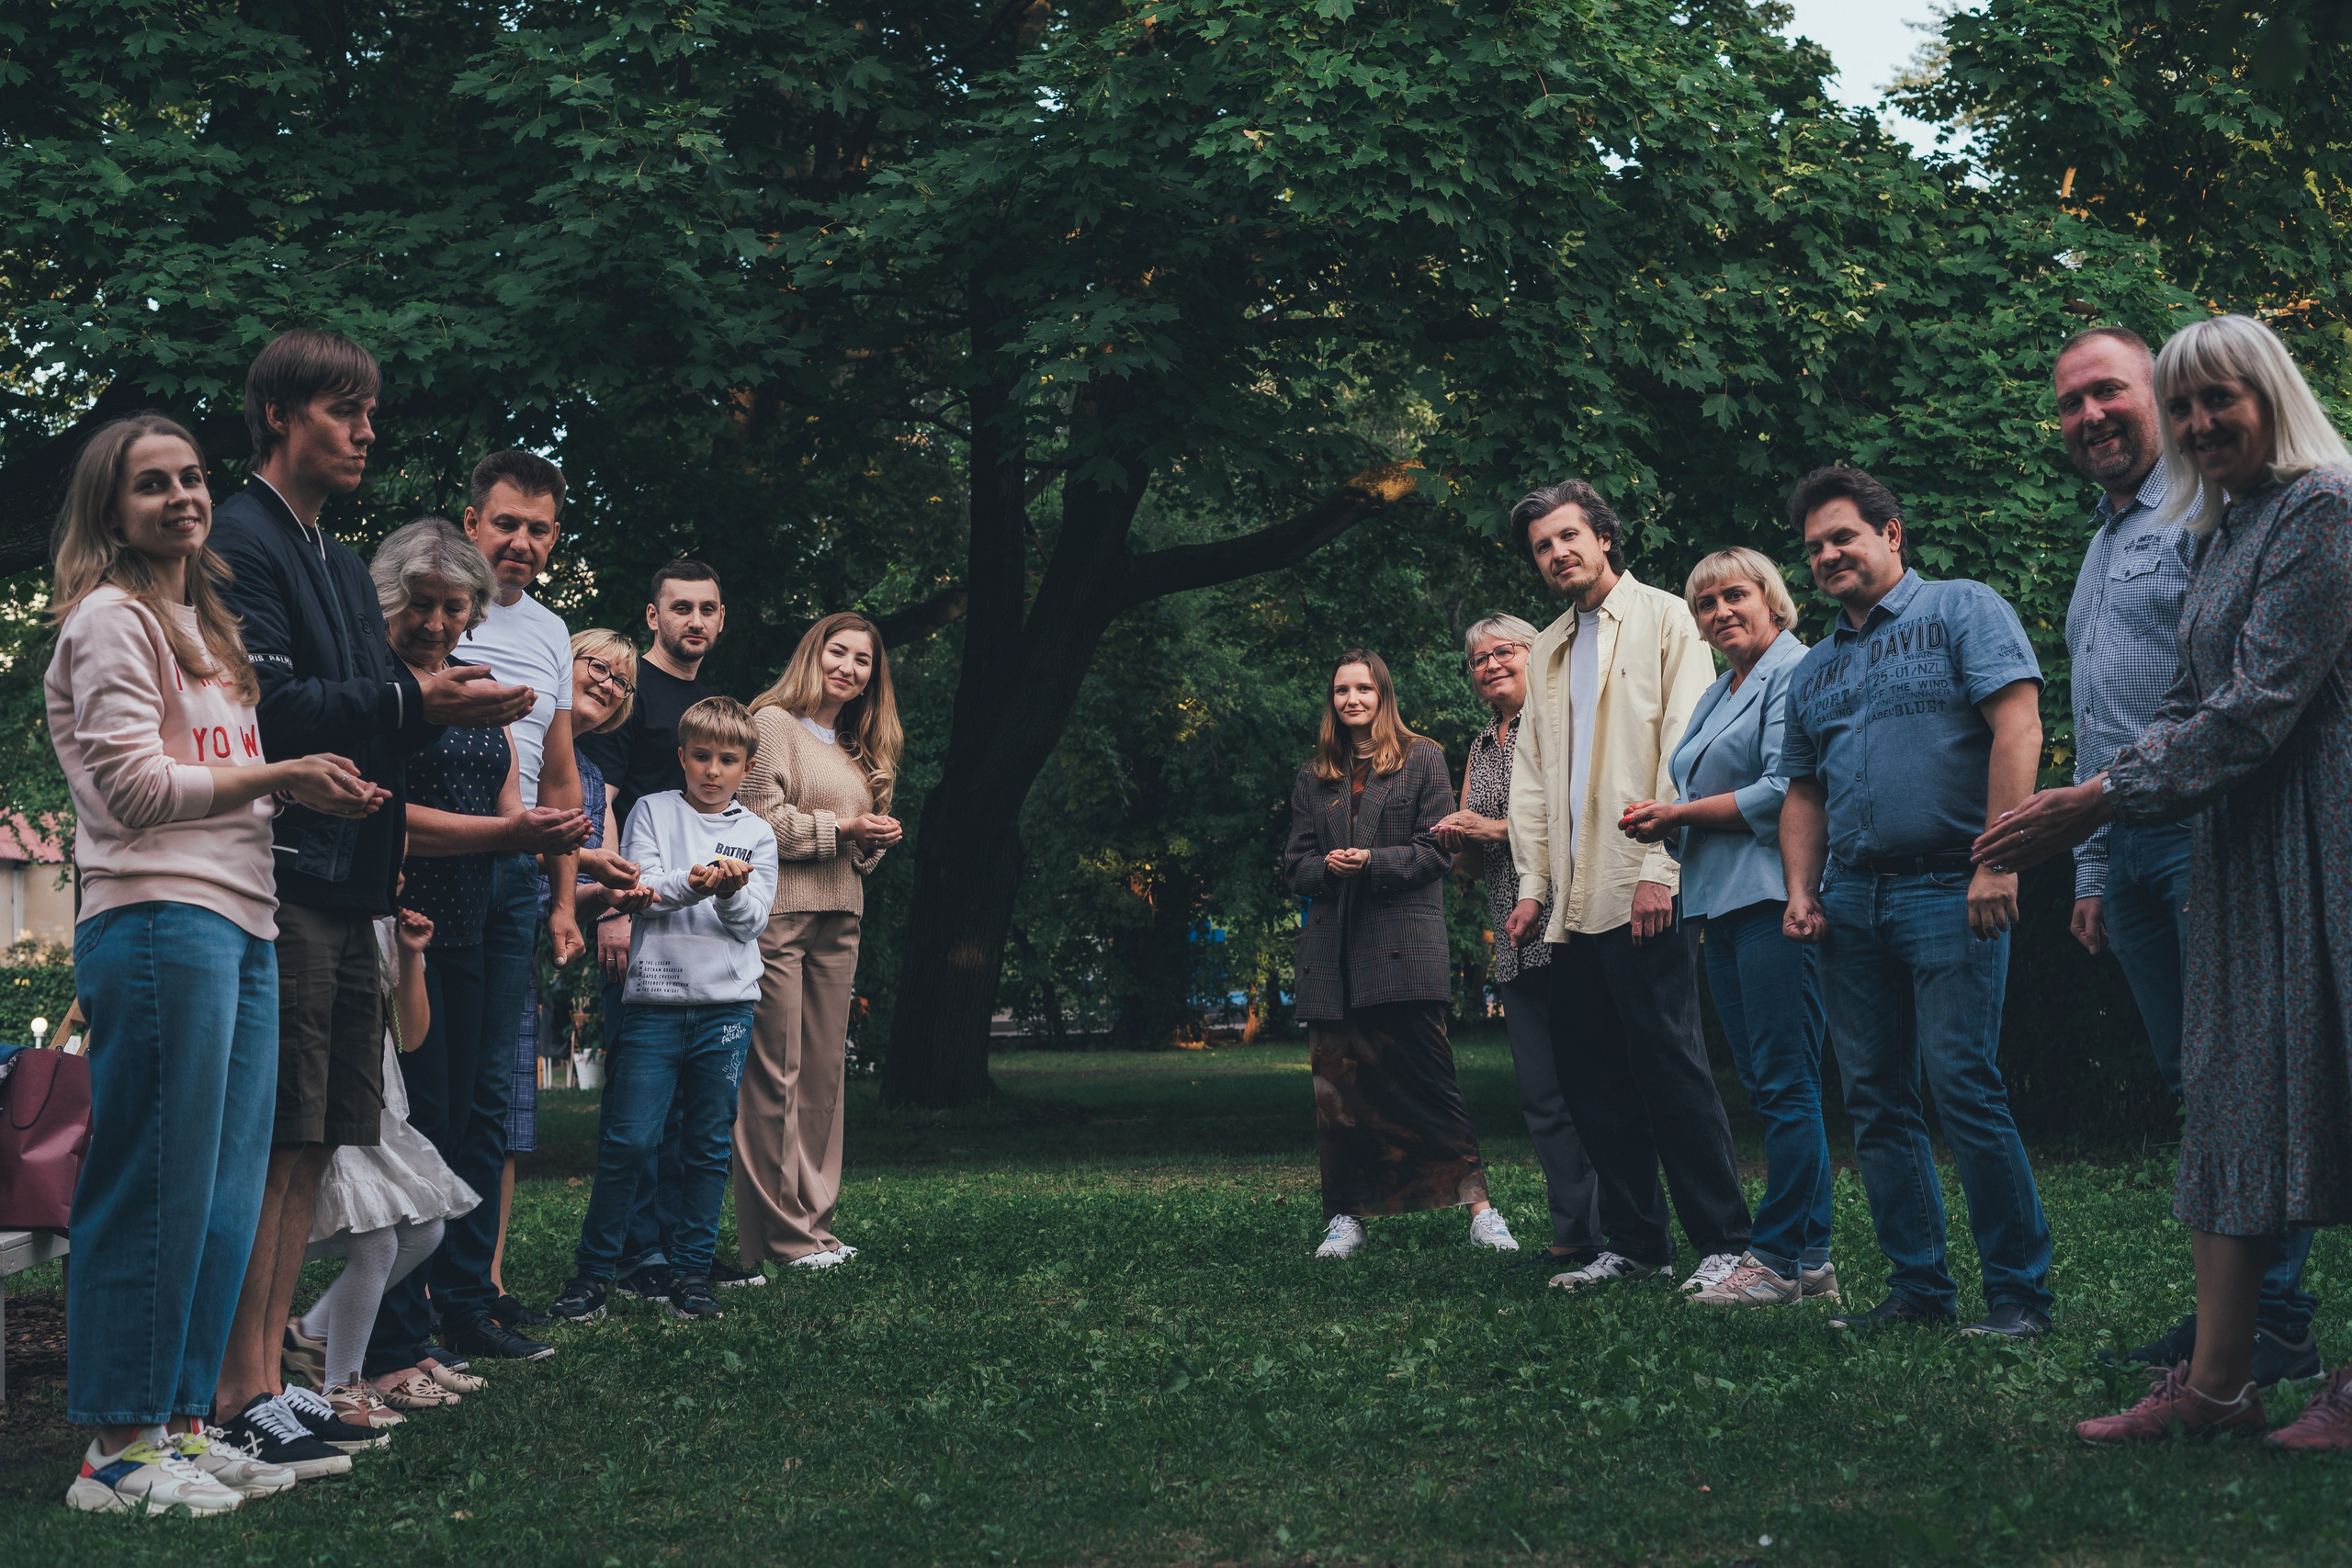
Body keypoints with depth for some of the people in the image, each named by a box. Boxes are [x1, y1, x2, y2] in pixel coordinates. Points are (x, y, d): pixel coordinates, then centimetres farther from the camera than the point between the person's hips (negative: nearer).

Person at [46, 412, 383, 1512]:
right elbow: (135, 787, -11)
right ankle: (118, 1449, -2)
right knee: (157, 1184, -8)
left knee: (227, 1193, 8)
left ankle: (185, 1424, 15)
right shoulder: (111, 619, -3)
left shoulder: (202, 625, 24)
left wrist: (322, 794, 10)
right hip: (159, 921, -9)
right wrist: (280, 776, -12)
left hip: (240, 924, 9)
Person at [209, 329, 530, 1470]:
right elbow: (266, 705, -17)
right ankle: (241, 1393, -4)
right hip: (282, 873, -9)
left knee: (316, 1144, 9)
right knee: (270, 1143, -9)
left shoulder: (342, 564, 23)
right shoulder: (242, 543, -6)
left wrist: (441, 702, 3)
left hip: (345, 880, 9)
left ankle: (267, 1378, 14)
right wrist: (409, 702, -20)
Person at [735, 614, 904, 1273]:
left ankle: (814, 1223, 13)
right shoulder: (773, 723, -2)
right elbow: (760, 819, -12)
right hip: (777, 916, -8)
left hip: (838, 923, 8)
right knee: (774, 1075, -6)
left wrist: (875, 842, 3)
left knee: (823, 1075, 8)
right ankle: (779, 1236, -3)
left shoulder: (855, 749, 23)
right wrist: (841, 828, -12)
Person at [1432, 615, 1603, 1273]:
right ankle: (1573, 1236, 11)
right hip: (1517, 942, 8)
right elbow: (1470, 862, 25)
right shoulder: (1479, 750, 23)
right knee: (1541, 1093, 6)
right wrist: (1457, 842, 3)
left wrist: (1500, 830, -11)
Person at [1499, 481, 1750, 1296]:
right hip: (1575, 900, 7)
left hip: (1643, 892, -7)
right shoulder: (1546, 651, 21)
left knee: (1670, 1068, -8)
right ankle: (1635, 1242, 15)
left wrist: (1660, 868, -15)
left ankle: (1723, 1242, -1)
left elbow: (1686, 748, -8)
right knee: (1588, 1075, 6)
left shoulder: (1665, 619, 1)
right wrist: (1533, 884, 10)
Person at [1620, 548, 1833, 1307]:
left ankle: (1782, 1258, -5)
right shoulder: (1716, 695, 23)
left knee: (1785, 1085, -8)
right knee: (1764, 1086, 9)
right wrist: (1662, 823, 4)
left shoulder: (1795, 674, -6)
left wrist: (1680, 814, -9)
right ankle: (1811, 1259, 14)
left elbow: (1783, 792, -16)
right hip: (1722, 904, 10)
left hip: (1775, 899, -10)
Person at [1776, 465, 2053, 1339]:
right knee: (1876, 1100, 6)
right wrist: (1801, 892, 7)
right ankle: (1918, 1287, 13)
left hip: (1947, 888, -7)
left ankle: (2019, 1290, -4)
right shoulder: (1813, 670, 20)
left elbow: (2017, 725, -10)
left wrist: (1996, 859, -18)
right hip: (1851, 903, 7)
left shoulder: (1962, 611, 1)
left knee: (1961, 1084, -12)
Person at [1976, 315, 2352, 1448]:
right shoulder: (2222, 534, 18)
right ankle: (2214, 1385, 10)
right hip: (2241, 844, 9)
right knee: (2231, 1087, 6)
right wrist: (2081, 809, 3)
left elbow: (2261, 706, -17)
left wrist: (2100, 801, -15)